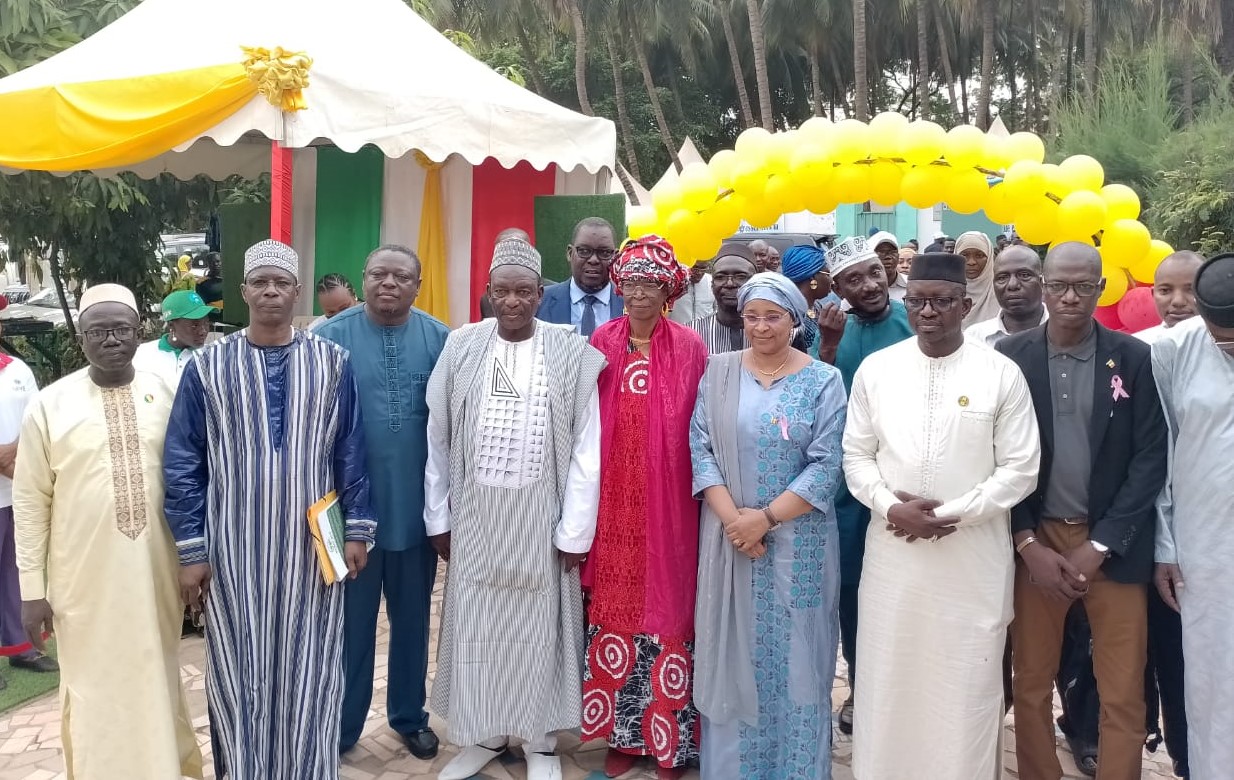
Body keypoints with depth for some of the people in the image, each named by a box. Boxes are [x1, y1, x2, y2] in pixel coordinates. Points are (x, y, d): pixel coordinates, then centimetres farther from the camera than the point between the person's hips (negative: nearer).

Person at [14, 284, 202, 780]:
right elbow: (30, 501, -2)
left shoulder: (165, 394, 0)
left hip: (154, 572, 2)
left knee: (157, 678, 17)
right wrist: (32, 589, -3)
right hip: (85, 579, -2)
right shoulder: (50, 404, -5)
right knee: (93, 689, 10)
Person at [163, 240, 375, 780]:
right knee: (238, 674, 9)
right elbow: (182, 464, -1)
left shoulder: (332, 363, 1)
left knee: (309, 674, 9)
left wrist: (357, 529, 0)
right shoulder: (207, 366, -1)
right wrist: (192, 552, -4)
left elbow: (350, 452, 4)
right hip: (234, 550, 0)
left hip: (312, 547, 0)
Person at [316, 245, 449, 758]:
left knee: (412, 617, 17)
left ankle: (409, 715, 37)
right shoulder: (331, 338, -6)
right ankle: (341, 724, 31)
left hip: (417, 507, 2)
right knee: (351, 620, 13)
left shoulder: (439, 340, -2)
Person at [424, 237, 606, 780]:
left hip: (540, 514, -2)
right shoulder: (460, 347, -1)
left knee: (538, 625, 9)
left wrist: (574, 530, -7)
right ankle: (485, 734, 31)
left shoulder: (572, 354, -7)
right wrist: (438, 517, 3)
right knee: (477, 623, 11)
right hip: (475, 512, 2)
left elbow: (585, 450, -5)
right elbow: (438, 440, 3)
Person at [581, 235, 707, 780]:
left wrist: (703, 493, -6)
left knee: (666, 608, 5)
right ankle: (622, 733, 23)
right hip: (612, 501, 2)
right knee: (615, 609, 8)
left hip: (666, 504, -2)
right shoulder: (601, 343, 4)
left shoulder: (689, 347, -2)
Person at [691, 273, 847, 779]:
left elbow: (826, 466, -8)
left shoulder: (824, 381, -2)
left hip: (798, 540, -1)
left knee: (793, 654, 6)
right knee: (733, 653, 9)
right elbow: (700, 447, -2)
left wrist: (766, 518, -16)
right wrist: (731, 517, -14)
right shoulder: (718, 372, 3)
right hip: (729, 536, 2)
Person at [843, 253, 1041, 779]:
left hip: (974, 558, -1)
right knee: (888, 678, 11)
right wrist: (892, 507, -12)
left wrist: (949, 515, -12)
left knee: (967, 685, 9)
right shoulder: (875, 369, 2)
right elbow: (856, 455, 5)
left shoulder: (1001, 373, -3)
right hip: (892, 552, 2)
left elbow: (1019, 470, -4)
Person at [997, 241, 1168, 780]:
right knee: (1032, 685, 9)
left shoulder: (1135, 358, 0)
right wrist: (1029, 544, -7)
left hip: (1114, 546, 0)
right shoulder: (1010, 356, -1)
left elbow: (1151, 458, -2)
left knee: (1123, 697, 6)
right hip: (1034, 542, 0)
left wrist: (1098, 546, -9)